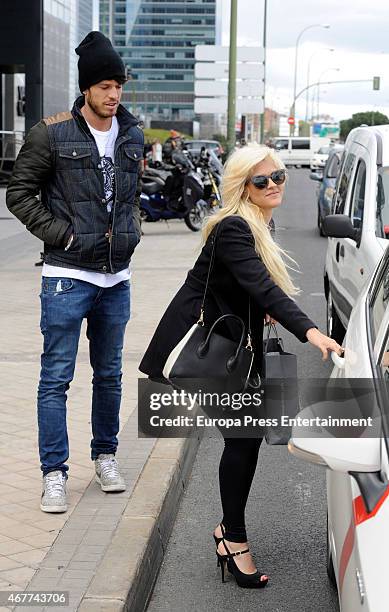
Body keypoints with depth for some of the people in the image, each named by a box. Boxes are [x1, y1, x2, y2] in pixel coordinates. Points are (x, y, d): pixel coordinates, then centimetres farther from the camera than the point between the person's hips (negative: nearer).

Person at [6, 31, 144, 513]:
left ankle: (105, 456, 30)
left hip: (116, 276, 5)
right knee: (56, 377, -1)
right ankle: (54, 473, 7)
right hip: (67, 276, -5)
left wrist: (129, 231, 10)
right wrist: (63, 235, -11)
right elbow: (19, 193, -5)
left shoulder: (132, 135, 8)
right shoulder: (51, 134, -9)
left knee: (109, 374, 15)